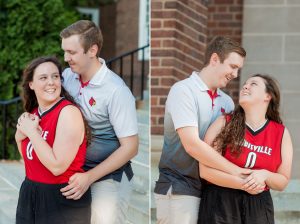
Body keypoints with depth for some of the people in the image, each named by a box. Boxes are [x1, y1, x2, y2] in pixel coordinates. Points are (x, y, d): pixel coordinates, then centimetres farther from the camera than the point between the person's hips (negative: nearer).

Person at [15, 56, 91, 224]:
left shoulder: (69, 112, -18)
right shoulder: (33, 113, 4)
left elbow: (57, 166, -25)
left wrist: (32, 131, -18)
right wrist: (20, 137, -3)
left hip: (64, 201, -7)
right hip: (30, 195, 7)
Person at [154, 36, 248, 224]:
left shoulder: (227, 101, 9)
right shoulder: (184, 90, -10)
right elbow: (192, 145, -20)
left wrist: (250, 173, -10)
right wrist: (235, 171, -19)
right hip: (179, 189, -6)